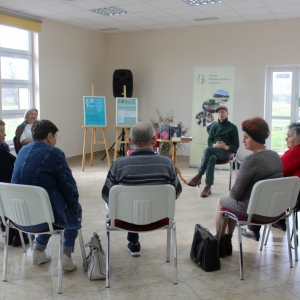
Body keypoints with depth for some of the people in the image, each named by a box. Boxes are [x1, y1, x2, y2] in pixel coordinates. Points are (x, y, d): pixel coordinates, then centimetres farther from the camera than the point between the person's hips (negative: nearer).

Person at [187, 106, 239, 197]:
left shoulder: (232, 127, 7)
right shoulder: (214, 126, 18)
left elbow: (236, 145, 3)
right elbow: (209, 141, 11)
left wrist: (227, 147, -18)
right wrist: (214, 145, -13)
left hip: (225, 152, -3)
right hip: (214, 151, 3)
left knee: (208, 150, -35)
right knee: (211, 158, -37)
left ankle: (198, 176, -29)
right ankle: (208, 187, -42)